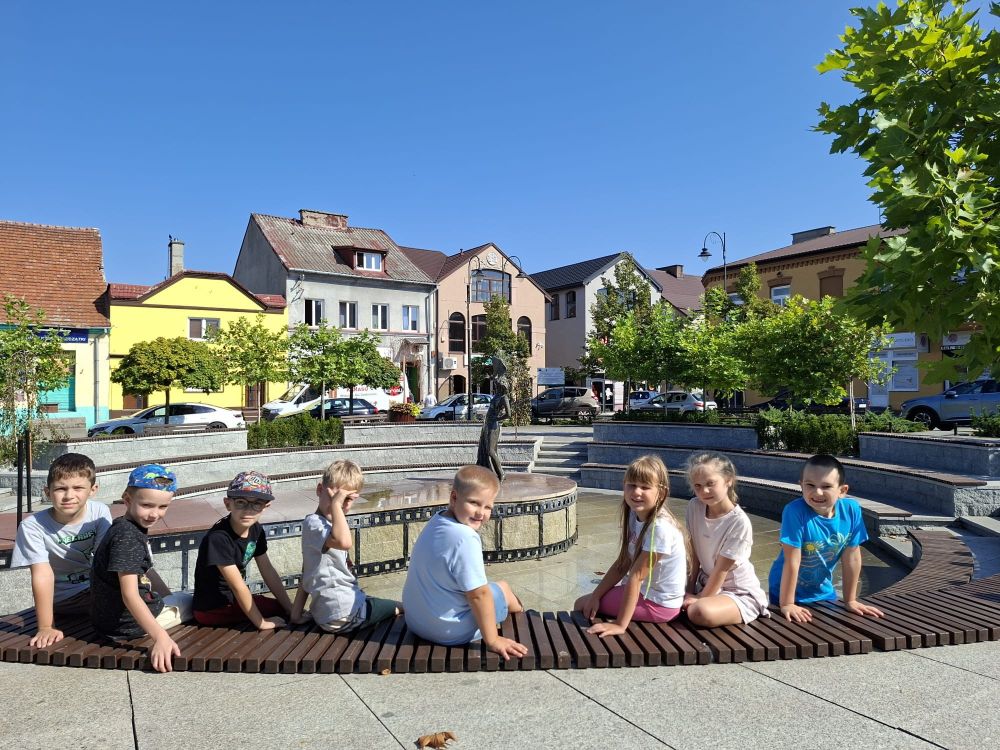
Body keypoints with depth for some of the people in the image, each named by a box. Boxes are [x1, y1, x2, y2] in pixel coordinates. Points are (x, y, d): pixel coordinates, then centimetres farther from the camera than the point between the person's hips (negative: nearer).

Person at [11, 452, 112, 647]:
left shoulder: (100, 512, -15)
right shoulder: (32, 526, -22)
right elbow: (43, 575, -27)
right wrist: (45, 628, -27)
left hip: (98, 588, 4)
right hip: (64, 600, -4)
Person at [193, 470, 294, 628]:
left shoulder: (256, 530, -5)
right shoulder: (218, 538, -28)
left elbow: (268, 571, 0)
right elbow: (238, 586, -25)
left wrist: (291, 610, -3)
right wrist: (261, 623, -20)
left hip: (235, 599, 7)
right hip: (212, 610, -7)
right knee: (279, 611, -10)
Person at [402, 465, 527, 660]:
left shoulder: (435, 523, 0)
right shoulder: (465, 539, -29)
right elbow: (478, 594, -26)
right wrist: (492, 640, -19)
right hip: (449, 632, -8)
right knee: (502, 588, 13)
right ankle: (518, 610, 40)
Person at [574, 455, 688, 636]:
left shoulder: (660, 527, -27)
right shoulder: (635, 515, -1)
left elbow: (636, 576, -27)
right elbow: (622, 564, 2)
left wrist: (620, 625, -24)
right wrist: (596, 595, -4)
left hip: (658, 605, -8)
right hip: (646, 590, 8)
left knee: (582, 604, -2)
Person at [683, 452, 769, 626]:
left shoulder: (739, 522, -24)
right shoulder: (694, 507, -7)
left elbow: (722, 568, -18)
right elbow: (694, 551, -3)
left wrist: (701, 598, -12)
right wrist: (691, 587, -4)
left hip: (740, 593, -6)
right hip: (708, 583, 6)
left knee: (700, 612, -32)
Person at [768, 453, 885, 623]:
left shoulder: (852, 510, -17)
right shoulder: (795, 511, -30)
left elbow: (852, 558, -7)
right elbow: (792, 561, -26)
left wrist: (850, 600, 1)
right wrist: (786, 604, -20)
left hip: (823, 590, 4)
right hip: (789, 590, -4)